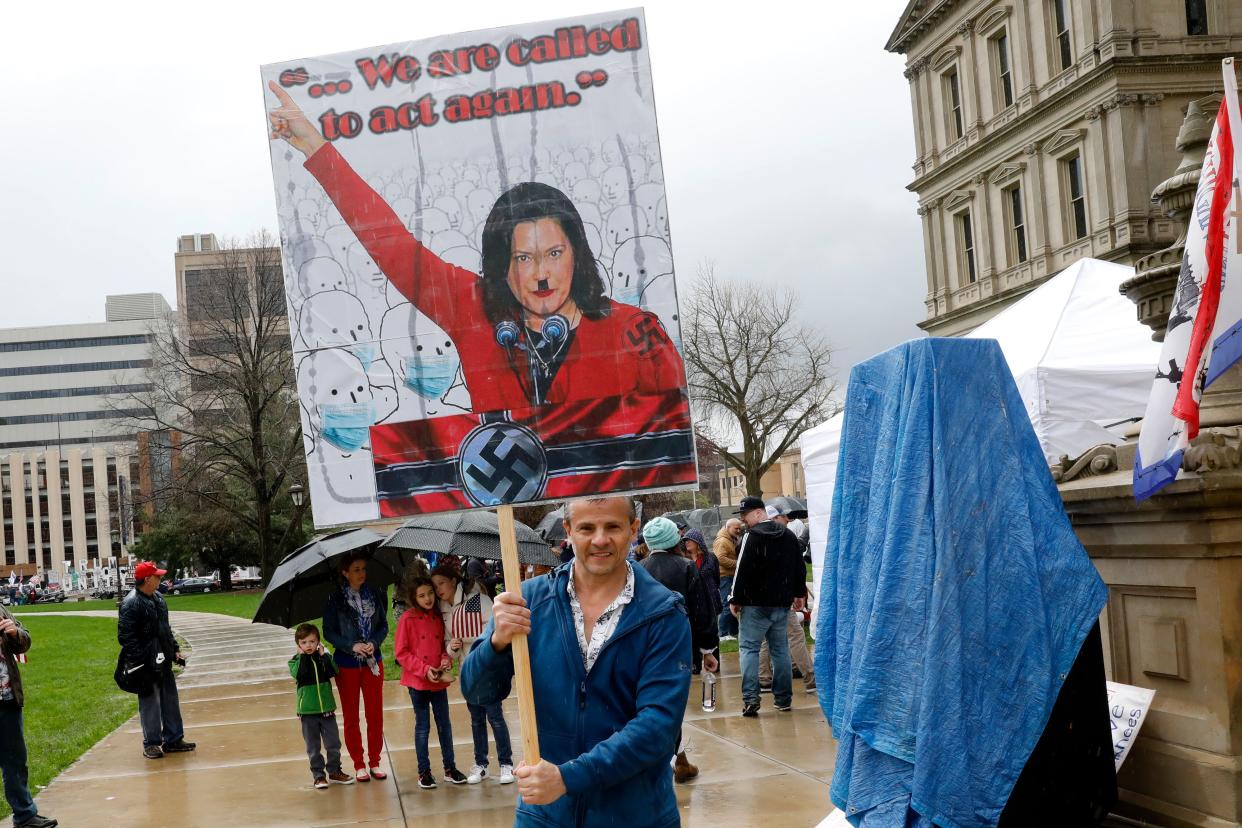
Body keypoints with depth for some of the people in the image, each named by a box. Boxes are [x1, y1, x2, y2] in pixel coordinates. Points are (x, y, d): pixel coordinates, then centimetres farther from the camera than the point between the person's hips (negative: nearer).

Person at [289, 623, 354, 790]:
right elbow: (298, 674, -24)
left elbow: (333, 671, -15)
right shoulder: (296, 661, -2)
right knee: (313, 747, 6)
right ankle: (318, 775, 15)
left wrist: (323, 655, -17)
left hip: (327, 709, 2)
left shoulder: (323, 657, 3)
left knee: (333, 744, 8)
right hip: (308, 712, -2)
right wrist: (302, 655, -19)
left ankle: (334, 771, 22)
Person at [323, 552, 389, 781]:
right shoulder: (335, 599, -6)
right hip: (346, 664, -2)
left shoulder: (374, 596, 1)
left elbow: (384, 625, 5)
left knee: (376, 715, 4)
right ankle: (359, 765, 16)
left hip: (373, 661, 2)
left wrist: (374, 642, -14)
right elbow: (329, 632, -4)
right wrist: (352, 646, -16)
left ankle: (374, 762, 17)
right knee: (351, 717, 6)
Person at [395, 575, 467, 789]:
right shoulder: (408, 619, -8)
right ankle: (424, 772, 13)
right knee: (422, 727, 4)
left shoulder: (438, 618, 6)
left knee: (444, 725, 8)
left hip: (439, 681, 4)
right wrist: (424, 670, -16)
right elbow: (401, 653, -9)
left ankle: (450, 768, 18)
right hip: (418, 682, -4)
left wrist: (446, 659, -6)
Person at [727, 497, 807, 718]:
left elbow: (743, 571, -16)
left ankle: (750, 698, -13)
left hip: (756, 604, -6)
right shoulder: (788, 535, 11)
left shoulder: (752, 536, -13)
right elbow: (799, 567, 18)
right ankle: (783, 698, 15)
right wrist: (799, 594, 27)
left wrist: (735, 600, -9)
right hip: (782, 603, 6)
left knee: (749, 648, -3)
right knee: (780, 649, 13)